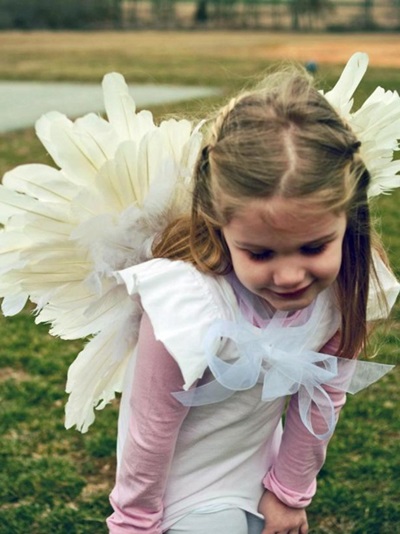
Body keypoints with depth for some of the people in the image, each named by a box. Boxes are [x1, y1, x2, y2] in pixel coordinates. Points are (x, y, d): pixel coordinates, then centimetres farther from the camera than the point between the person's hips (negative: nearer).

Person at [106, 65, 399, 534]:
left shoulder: (347, 284, -22)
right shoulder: (186, 307, -35)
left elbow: (321, 399, -7)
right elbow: (150, 433, -21)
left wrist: (290, 492, 3)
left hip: (259, 471, 4)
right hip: (187, 491, -4)